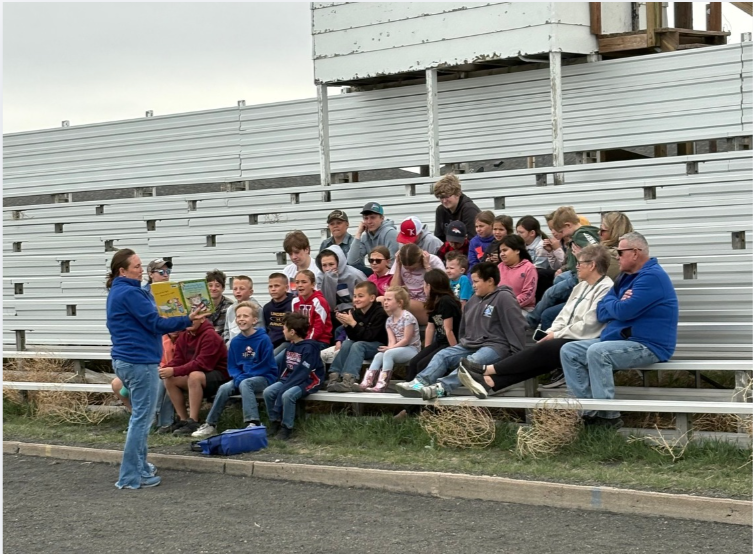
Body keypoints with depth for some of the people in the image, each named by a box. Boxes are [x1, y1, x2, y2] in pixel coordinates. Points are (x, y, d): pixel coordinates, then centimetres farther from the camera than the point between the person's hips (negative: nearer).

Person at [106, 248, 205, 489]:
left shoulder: (118, 292, 14)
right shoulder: (130, 293, -17)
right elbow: (155, 324, -18)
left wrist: (179, 323, 11)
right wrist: (188, 320, -15)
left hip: (124, 360, 10)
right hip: (140, 361, -10)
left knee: (139, 416, 20)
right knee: (141, 418, -5)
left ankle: (139, 466, 27)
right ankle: (131, 476, -4)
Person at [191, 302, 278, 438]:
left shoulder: (263, 339, -12)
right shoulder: (235, 341, 4)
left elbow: (266, 365, -14)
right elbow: (232, 366, 8)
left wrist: (243, 377, -17)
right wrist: (238, 378, -14)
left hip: (264, 377, -5)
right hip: (241, 378, 5)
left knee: (245, 384, -34)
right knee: (224, 388, -20)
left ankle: (253, 423, -41)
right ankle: (210, 425, -10)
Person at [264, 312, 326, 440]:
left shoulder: (309, 348, -17)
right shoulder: (291, 346, 9)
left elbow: (301, 373, -23)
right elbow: (284, 368, 13)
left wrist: (283, 387, -25)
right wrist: (282, 381, -3)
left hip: (309, 381, -8)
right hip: (289, 379, 8)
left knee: (287, 395, -34)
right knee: (268, 392, -14)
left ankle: (286, 428, -17)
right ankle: (274, 422, 1)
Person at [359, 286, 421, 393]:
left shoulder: (407, 317, -11)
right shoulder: (389, 320, 12)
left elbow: (406, 340, -15)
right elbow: (392, 341, 1)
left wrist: (391, 348, -18)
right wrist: (389, 348, -20)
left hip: (412, 349, -7)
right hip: (398, 348, 7)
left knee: (388, 354, -30)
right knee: (378, 355, -17)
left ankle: (382, 384, -36)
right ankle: (367, 381, -29)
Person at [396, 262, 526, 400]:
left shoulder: (503, 298, -6)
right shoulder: (473, 301, 17)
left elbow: (517, 327, -11)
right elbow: (464, 329, 29)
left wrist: (517, 355, -14)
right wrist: (462, 344, 17)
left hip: (495, 346, -8)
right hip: (470, 345, 8)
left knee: (471, 362, -36)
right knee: (443, 355, -15)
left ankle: (441, 388, -56)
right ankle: (419, 382, -36)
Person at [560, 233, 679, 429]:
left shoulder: (652, 277, -14)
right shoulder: (627, 277, 16)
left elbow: (623, 311, -22)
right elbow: (602, 313, 13)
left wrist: (611, 302, 0)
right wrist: (618, 304, -8)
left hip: (649, 347, -10)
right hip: (620, 339, 10)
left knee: (597, 352, -32)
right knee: (569, 351, 0)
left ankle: (608, 416, -27)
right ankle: (591, 411, -10)